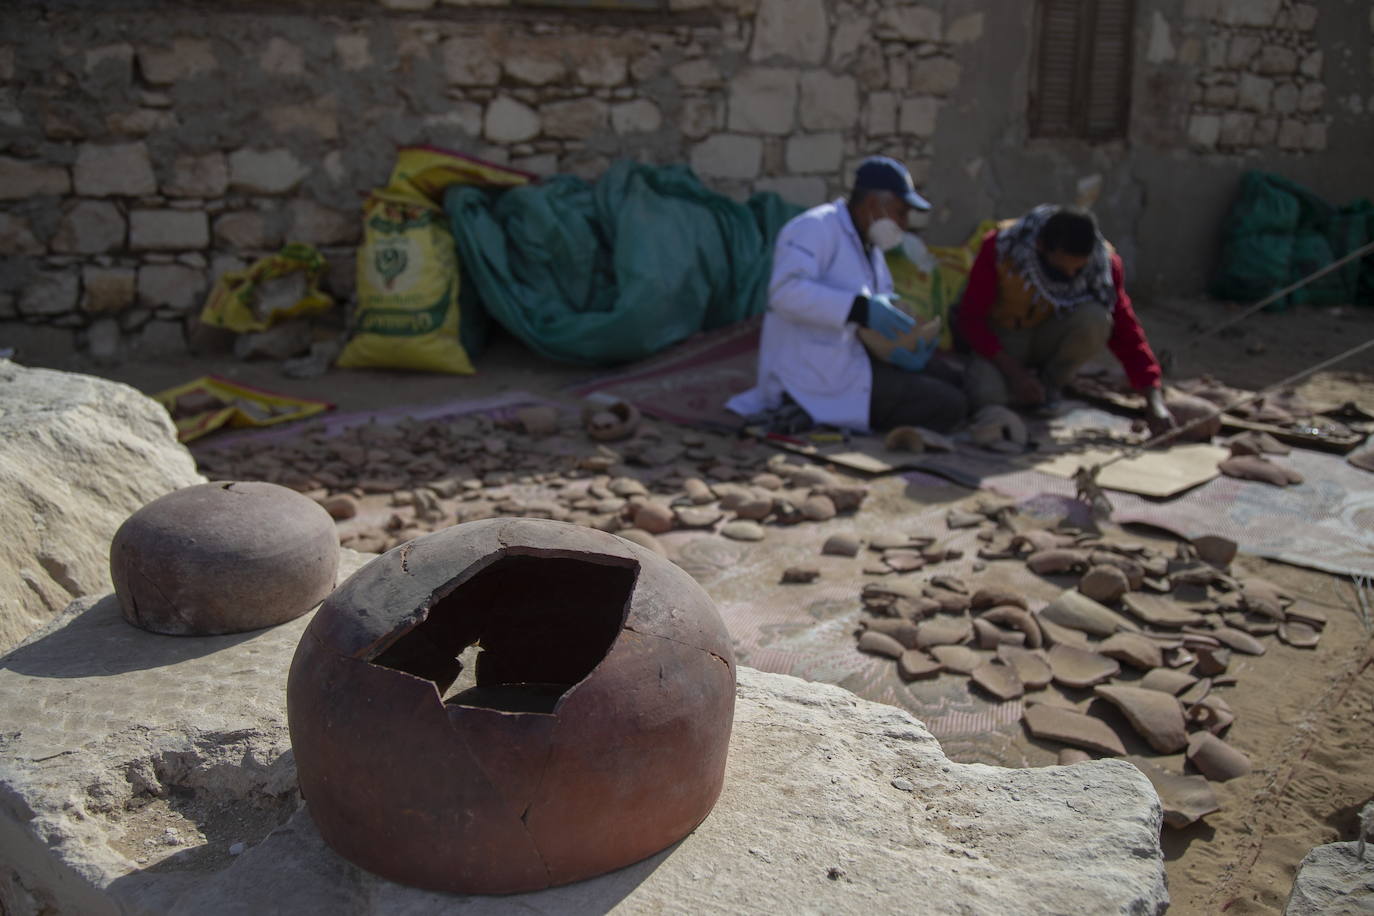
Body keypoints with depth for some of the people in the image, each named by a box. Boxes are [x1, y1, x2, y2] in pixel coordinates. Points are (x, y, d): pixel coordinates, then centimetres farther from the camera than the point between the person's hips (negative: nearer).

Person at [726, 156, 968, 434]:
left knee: (951, 380, 9)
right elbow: (785, 291, -28)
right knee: (948, 406, -14)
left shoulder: (870, 249, 20)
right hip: (815, 376, -10)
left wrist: (907, 344, -7)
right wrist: (862, 310, -34)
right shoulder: (816, 226, -11)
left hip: (848, 361, 10)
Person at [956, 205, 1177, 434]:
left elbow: (1125, 330, -18)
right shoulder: (1000, 247, -26)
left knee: (1095, 317, -32)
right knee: (984, 392, -35)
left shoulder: (1102, 261, -20)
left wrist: (1155, 402, -27)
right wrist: (1014, 372, -29)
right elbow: (970, 318, -20)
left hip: (1051, 336, 2)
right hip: (1004, 337, -2)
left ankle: (1051, 381, -5)